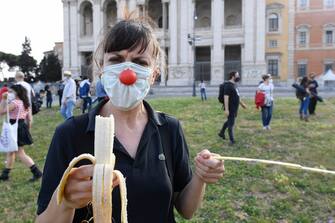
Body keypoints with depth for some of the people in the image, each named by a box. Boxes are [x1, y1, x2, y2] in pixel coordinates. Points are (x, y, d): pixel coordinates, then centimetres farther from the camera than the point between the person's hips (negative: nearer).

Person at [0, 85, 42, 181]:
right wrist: (27, 128, 21)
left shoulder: (14, 103, -17)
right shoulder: (25, 103, 10)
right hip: (21, 127, 10)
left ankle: (36, 172, -5)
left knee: (20, 153, -4)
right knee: (10, 151, 18)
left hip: (15, 129, -10)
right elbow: (29, 117, 13)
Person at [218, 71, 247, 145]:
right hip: (230, 108, -10)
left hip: (234, 108, 10)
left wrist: (242, 103, 26)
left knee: (229, 121, 22)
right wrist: (226, 109, -26)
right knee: (231, 123, -1)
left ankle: (221, 133, 39)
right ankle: (232, 140, 7)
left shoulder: (234, 85, 12)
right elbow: (226, 97, -23)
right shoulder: (228, 85, -19)